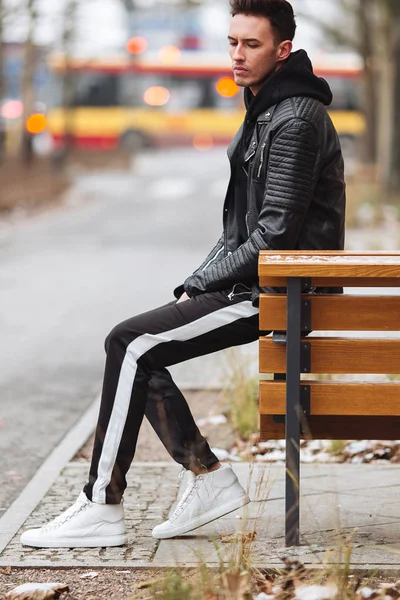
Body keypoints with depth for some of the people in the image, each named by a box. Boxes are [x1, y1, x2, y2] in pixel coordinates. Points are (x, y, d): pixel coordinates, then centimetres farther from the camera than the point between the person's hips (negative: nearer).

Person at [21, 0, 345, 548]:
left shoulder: (296, 120, -15)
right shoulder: (265, 113, 17)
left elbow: (274, 235, -21)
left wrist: (201, 284, -13)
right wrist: (196, 286, 8)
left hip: (278, 293, -10)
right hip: (258, 284, 10)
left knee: (133, 344, -15)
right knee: (131, 344, 6)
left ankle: (102, 508, -11)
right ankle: (209, 478, 6)